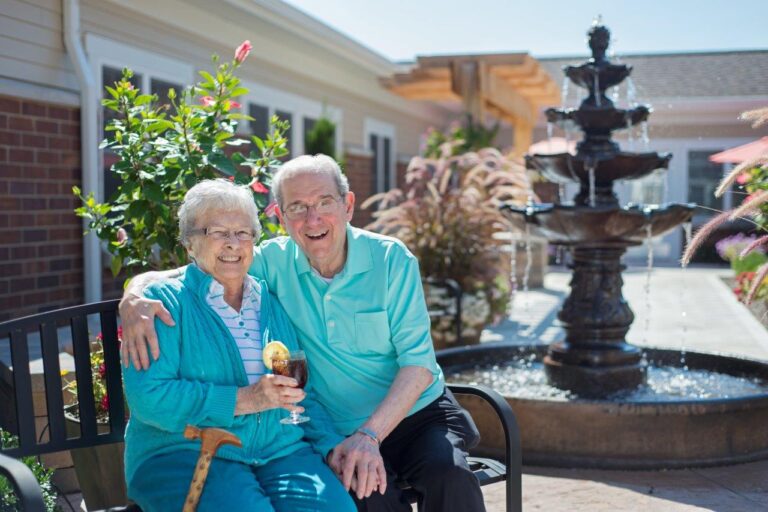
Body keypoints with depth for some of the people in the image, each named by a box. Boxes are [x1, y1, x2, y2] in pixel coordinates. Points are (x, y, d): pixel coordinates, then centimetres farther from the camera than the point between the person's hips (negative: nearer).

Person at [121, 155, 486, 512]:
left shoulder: (391, 259, -6)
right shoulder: (274, 262, -2)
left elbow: (418, 362, -9)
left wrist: (370, 435, -21)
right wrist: (134, 297, -23)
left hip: (417, 414, 0)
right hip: (338, 430, 0)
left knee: (448, 474, -30)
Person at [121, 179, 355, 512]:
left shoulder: (274, 302, 18)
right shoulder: (165, 301, 3)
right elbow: (148, 397, -10)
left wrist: (333, 446, -1)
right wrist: (244, 399, -14)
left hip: (281, 450, 3)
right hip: (185, 453, -3)